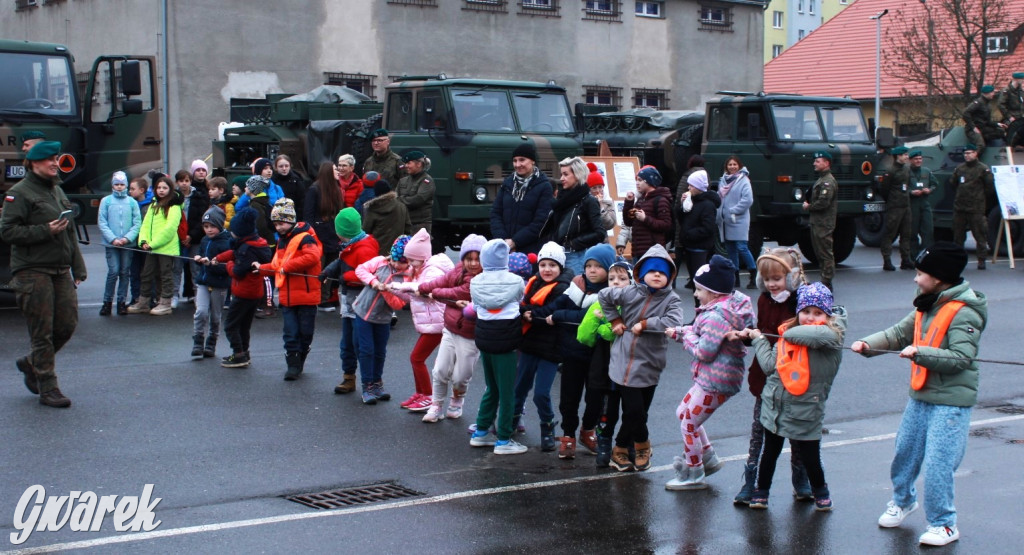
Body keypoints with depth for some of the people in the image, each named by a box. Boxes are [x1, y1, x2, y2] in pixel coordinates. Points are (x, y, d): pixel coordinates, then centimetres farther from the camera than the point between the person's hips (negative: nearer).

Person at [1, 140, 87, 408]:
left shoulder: (58, 191, 18)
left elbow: (70, 233, 23)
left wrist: (78, 267, 18)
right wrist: (45, 231, -18)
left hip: (61, 271, 7)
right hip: (33, 272, -7)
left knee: (67, 324, 4)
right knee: (42, 331, -4)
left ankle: (31, 363, 28)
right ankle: (47, 388, 4)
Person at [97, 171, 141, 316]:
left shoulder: (132, 202, 4)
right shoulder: (106, 201, 2)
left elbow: (137, 223, 1)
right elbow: (101, 223, -2)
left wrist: (127, 238, -12)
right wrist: (113, 239, -12)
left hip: (128, 244, 2)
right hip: (111, 244, -2)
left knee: (125, 273, 6)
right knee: (113, 271, -8)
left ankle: (121, 301, 14)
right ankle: (107, 301, 4)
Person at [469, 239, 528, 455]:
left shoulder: (475, 282, 2)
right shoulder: (515, 281, -8)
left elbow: (476, 305, 7)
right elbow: (522, 300, 5)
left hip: (484, 337, 5)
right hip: (506, 339, -5)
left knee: (492, 388, 21)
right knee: (507, 391, 1)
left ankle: (481, 432, 26)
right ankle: (503, 440, 4)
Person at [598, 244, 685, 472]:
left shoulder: (671, 299, -5)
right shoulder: (631, 293, -3)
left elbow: (674, 323, -23)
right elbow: (604, 296, 10)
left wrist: (644, 324, -18)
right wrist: (615, 320, 6)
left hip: (649, 366, 1)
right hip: (624, 363, -1)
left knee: (635, 412, 8)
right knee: (634, 410, -6)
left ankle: (621, 449, 28)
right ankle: (642, 444, 21)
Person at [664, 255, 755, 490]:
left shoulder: (716, 317, -26)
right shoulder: (726, 307, 6)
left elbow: (703, 351, -26)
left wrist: (686, 335, -10)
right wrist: (679, 332, 4)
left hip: (715, 382, -11)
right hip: (709, 379, 11)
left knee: (689, 423, 2)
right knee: (683, 413, 22)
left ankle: (693, 475, 17)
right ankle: (708, 458, 32)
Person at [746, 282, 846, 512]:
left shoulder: (832, 336, -13)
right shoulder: (786, 333, 2)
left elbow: (819, 335, -34)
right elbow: (770, 365, 5)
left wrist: (791, 333, -17)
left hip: (805, 413, -3)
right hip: (774, 406, 3)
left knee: (809, 456, 9)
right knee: (770, 451, 19)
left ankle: (820, 490, 36)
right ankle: (761, 490, 36)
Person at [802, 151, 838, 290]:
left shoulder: (828, 181, -15)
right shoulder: (821, 180, 19)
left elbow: (823, 202, -23)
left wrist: (808, 207, -9)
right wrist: (808, 204, 7)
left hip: (824, 224, -11)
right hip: (817, 222, 11)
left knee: (825, 253, -8)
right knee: (820, 253, 14)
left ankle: (826, 283, -6)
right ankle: (825, 281, 19)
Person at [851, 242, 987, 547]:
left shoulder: (963, 312, -17)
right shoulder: (927, 307, 8)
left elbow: (961, 358, -24)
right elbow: (899, 333, 9)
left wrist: (920, 353, -30)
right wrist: (869, 344, -7)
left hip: (950, 402, -8)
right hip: (920, 396, 8)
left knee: (937, 464, -8)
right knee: (904, 452, 19)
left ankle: (943, 524, 8)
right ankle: (903, 500, 43)